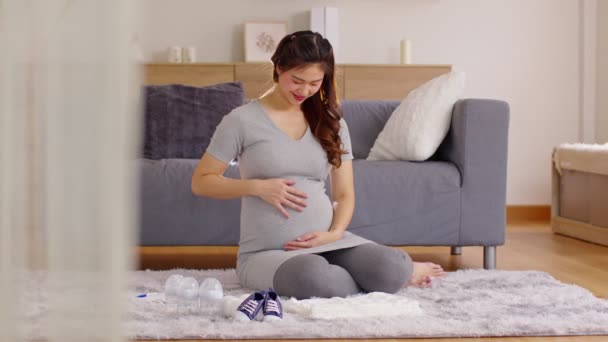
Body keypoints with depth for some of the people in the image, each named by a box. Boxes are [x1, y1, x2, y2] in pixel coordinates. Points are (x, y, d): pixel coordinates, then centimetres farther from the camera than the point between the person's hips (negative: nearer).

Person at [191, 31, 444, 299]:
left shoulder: (330, 122, 10)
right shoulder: (242, 120, -3)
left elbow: (345, 194, 11)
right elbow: (200, 182, 0)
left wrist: (334, 233, -9)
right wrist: (258, 187, -14)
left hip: (326, 242, 3)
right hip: (266, 252, -3)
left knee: (391, 269, -28)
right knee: (314, 276, -38)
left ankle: (402, 270, 10)